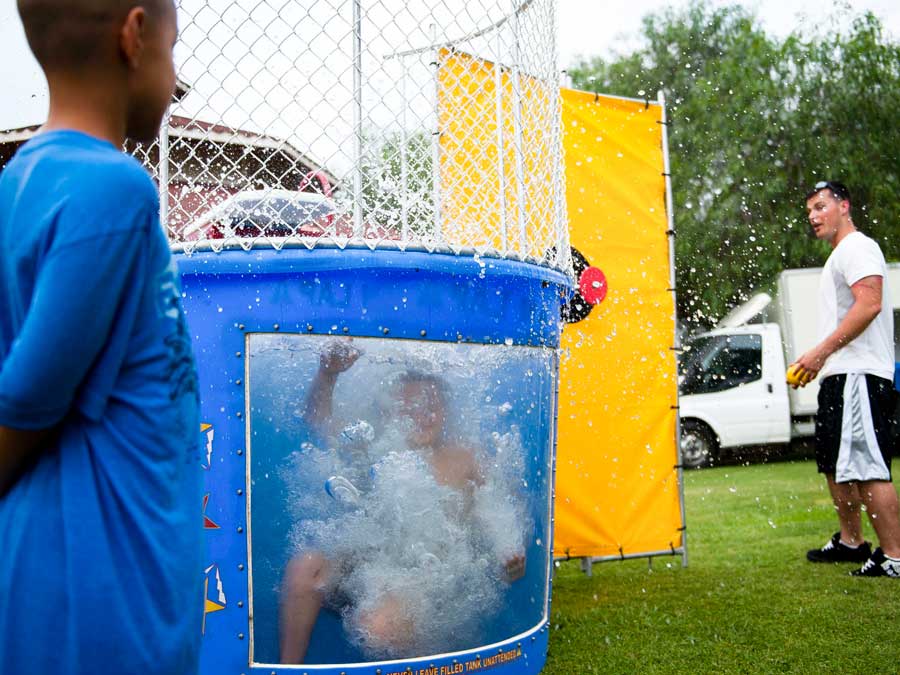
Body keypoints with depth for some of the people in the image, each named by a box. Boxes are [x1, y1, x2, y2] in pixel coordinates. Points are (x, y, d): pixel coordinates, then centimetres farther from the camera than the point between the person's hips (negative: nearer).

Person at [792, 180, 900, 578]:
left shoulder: (857, 247, -7)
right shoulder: (838, 257, 25)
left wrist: (821, 351, -21)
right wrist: (815, 362, 19)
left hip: (858, 375, -11)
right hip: (838, 377, 11)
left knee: (866, 468, -15)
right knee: (834, 464, 17)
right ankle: (850, 542, 28)